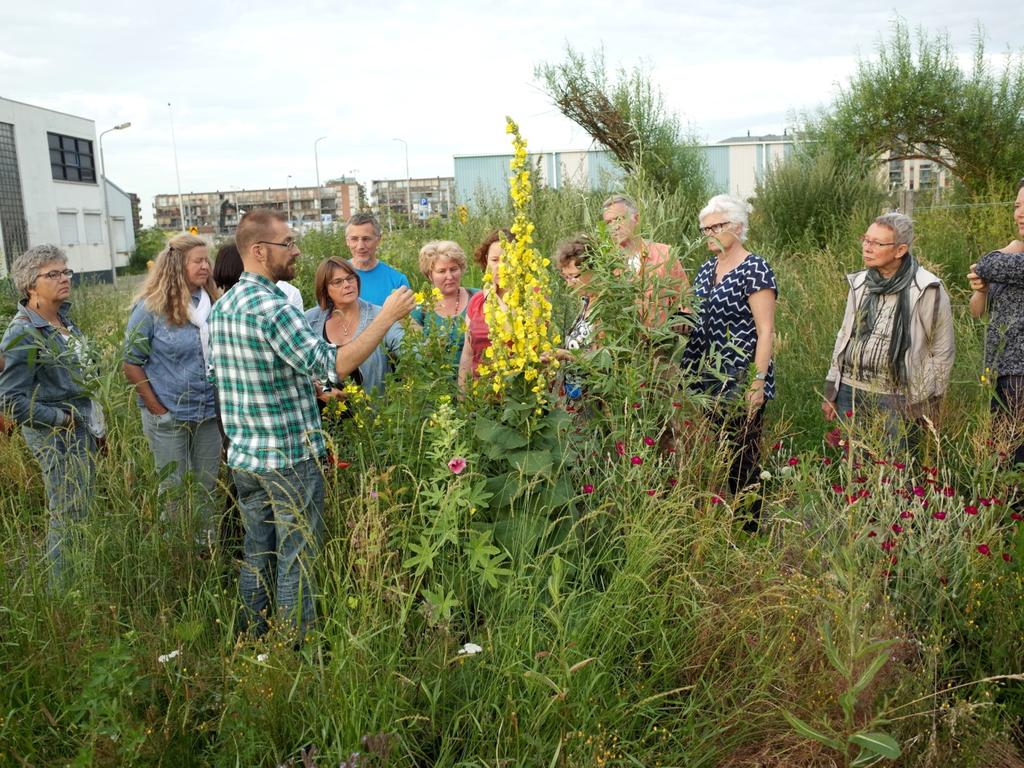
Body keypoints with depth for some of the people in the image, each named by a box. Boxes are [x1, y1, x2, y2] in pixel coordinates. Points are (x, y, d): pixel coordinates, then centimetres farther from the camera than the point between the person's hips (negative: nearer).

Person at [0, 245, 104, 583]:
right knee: (67, 517, 3)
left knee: (81, 512, 18)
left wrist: (97, 426, 16)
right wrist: (62, 419, -16)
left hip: (84, 433, 8)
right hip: (58, 440, -8)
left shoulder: (64, 320, 7)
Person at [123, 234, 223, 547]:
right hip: (169, 417, -4)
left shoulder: (212, 303, 2)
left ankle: (209, 546, 28)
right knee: (173, 489, 10)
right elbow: (132, 364, -8)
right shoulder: (150, 308, -11)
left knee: (207, 487, 14)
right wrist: (158, 409, -10)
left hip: (209, 413, 4)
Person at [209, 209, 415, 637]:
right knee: (296, 562, 3)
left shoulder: (221, 307, 8)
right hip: (290, 458, -8)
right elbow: (335, 366, -24)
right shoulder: (270, 307, -21)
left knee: (257, 556, 19)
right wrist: (388, 317, -18)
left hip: (243, 457, 9)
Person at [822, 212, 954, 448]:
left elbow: (942, 352, -2)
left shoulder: (927, 289, -8)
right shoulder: (859, 283, 7)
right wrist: (831, 392, 13)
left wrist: (927, 402, -2)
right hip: (849, 391, 5)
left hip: (897, 400, -5)